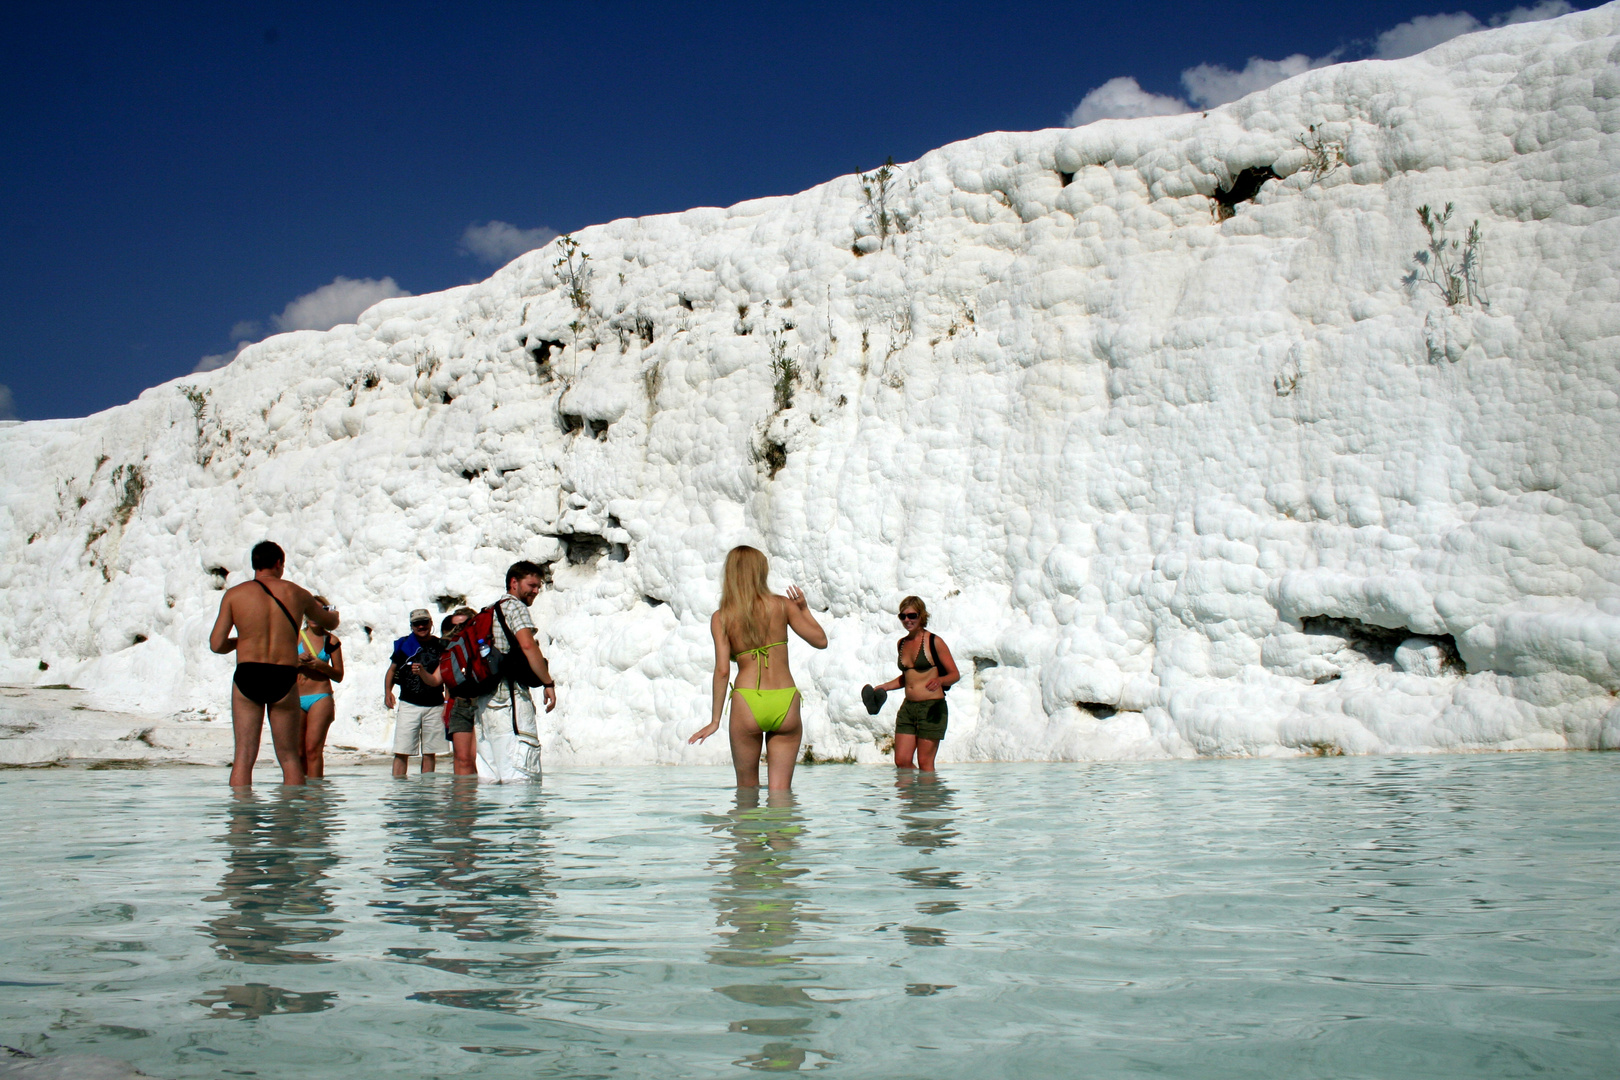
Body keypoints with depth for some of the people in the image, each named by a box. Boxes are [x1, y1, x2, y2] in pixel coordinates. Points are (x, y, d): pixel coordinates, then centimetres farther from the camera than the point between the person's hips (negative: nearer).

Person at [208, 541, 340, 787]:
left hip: (247, 677, 0)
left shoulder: (234, 594, 3)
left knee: (243, 757, 4)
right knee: (290, 758, 9)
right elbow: (330, 623, 25)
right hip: (284, 678, 0)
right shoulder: (296, 594, 7)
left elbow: (217, 644, -1)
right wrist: (332, 612, 49)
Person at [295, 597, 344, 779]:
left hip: (320, 697, -2)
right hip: (296, 699, 2)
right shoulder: (295, 637, 9)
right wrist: (297, 661, -8)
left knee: (313, 748, -11)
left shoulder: (332, 641, 7)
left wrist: (320, 665, -10)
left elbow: (339, 675, 6)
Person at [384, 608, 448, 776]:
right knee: (401, 752, -6)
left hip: (434, 706, 1)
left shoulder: (440, 646, 6)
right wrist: (387, 692, -4)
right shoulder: (404, 644, 6)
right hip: (409, 704, -1)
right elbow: (392, 670, 12)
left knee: (430, 752, 5)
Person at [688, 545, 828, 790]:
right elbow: (820, 640, 8)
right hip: (786, 703, 1)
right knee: (780, 790, 5)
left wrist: (715, 720, 1)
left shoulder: (721, 618, 2)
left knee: (747, 788, 15)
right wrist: (804, 609, 24)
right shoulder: (782, 605, 4)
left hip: (747, 704, 0)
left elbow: (722, 670, -4)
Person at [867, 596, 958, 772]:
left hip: (932, 707, -6)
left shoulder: (933, 642, -5)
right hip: (907, 707, 6)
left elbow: (955, 674, -6)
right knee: (901, 761, 0)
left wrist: (939, 680, -26)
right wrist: (883, 687, 16)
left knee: (925, 763, -6)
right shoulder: (901, 644, 14)